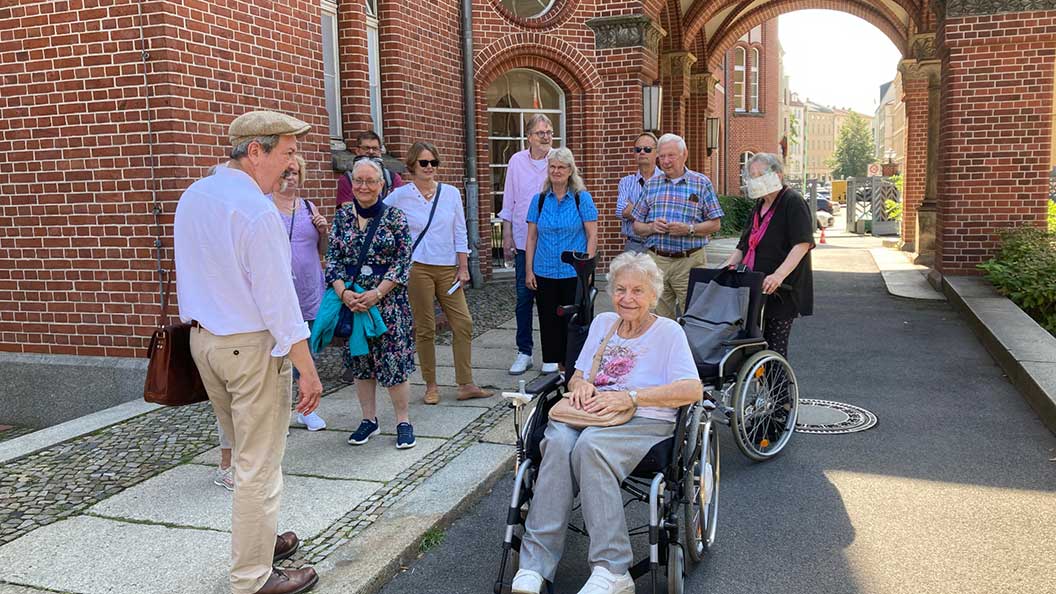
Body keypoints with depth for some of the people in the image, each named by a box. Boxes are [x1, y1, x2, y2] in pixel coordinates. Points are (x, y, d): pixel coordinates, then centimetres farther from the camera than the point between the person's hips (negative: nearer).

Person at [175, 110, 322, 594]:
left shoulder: (192, 197, 6)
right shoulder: (256, 210, -20)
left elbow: (193, 274, 13)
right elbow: (278, 300, -21)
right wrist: (307, 369, -15)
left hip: (202, 338, 9)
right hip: (252, 345, -9)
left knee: (245, 452, 23)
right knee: (259, 464, 2)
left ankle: (256, 540, 38)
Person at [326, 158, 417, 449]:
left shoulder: (395, 217, -4)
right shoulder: (342, 217, 5)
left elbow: (403, 262, -7)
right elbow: (333, 258, 3)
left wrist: (376, 293, -15)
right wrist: (343, 293, -12)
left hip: (388, 302, -3)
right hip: (350, 301, 4)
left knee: (393, 360, -3)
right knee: (360, 362, 11)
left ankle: (403, 421, 11)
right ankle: (369, 420, 25)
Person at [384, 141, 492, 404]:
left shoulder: (451, 193, 6)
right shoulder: (400, 196, -1)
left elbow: (460, 233, 8)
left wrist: (463, 267, 4)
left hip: (448, 268, 3)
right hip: (417, 268, -3)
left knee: (463, 324, -1)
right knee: (425, 329, 2)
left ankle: (466, 384, 6)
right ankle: (431, 386, 14)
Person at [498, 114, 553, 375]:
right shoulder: (517, 161, 3)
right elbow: (508, 202, 9)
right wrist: (507, 235, 5)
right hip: (524, 241, 1)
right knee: (524, 297, 4)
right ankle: (524, 352, 15)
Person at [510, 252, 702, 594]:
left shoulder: (668, 331, 6)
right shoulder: (602, 323, 23)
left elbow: (692, 390, -7)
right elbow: (577, 377, 25)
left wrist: (631, 396, -16)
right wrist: (580, 384, -2)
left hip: (645, 421, -4)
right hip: (591, 412, 4)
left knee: (589, 446, -37)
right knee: (558, 442, -32)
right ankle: (535, 566, -33)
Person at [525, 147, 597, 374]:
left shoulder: (582, 198, -1)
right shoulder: (539, 200, 7)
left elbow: (592, 236, -2)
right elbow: (531, 238, 9)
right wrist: (529, 270, 3)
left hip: (574, 272, -3)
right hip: (544, 272, 3)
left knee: (573, 320, 2)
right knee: (548, 319, 7)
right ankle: (551, 363, 18)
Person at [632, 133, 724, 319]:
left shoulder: (702, 183, 4)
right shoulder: (651, 185, 12)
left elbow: (714, 224, 1)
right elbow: (637, 225, 13)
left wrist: (689, 229, -14)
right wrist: (652, 227, -8)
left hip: (690, 262, -2)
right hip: (656, 260, 3)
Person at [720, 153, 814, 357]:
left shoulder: (793, 202, -8)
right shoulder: (760, 206, 19)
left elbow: (803, 244, -20)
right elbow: (744, 245, 24)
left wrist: (779, 275, -30)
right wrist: (728, 266, 8)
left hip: (782, 291, -8)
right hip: (755, 288, 8)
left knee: (775, 346, -4)